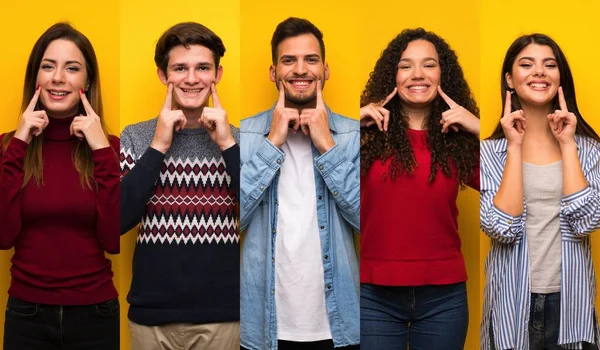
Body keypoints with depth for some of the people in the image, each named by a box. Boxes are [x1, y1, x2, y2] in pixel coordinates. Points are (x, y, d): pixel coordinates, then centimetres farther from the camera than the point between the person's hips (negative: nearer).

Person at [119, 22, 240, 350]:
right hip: (152, 313, 0)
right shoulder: (136, 137, 0)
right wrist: (158, 146, -13)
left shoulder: (238, 140, 2)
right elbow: (116, 220, -10)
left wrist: (228, 145, -14)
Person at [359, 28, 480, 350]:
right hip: (375, 295, -1)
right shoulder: (370, 134, -2)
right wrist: (355, 125, -14)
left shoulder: (460, 141, 2)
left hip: (444, 296, 1)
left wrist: (478, 129, -12)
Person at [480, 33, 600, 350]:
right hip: (513, 304, -1)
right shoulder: (489, 150, -3)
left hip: (570, 302, 1)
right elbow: (501, 228, -15)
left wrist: (566, 144, -10)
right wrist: (514, 146, -14)